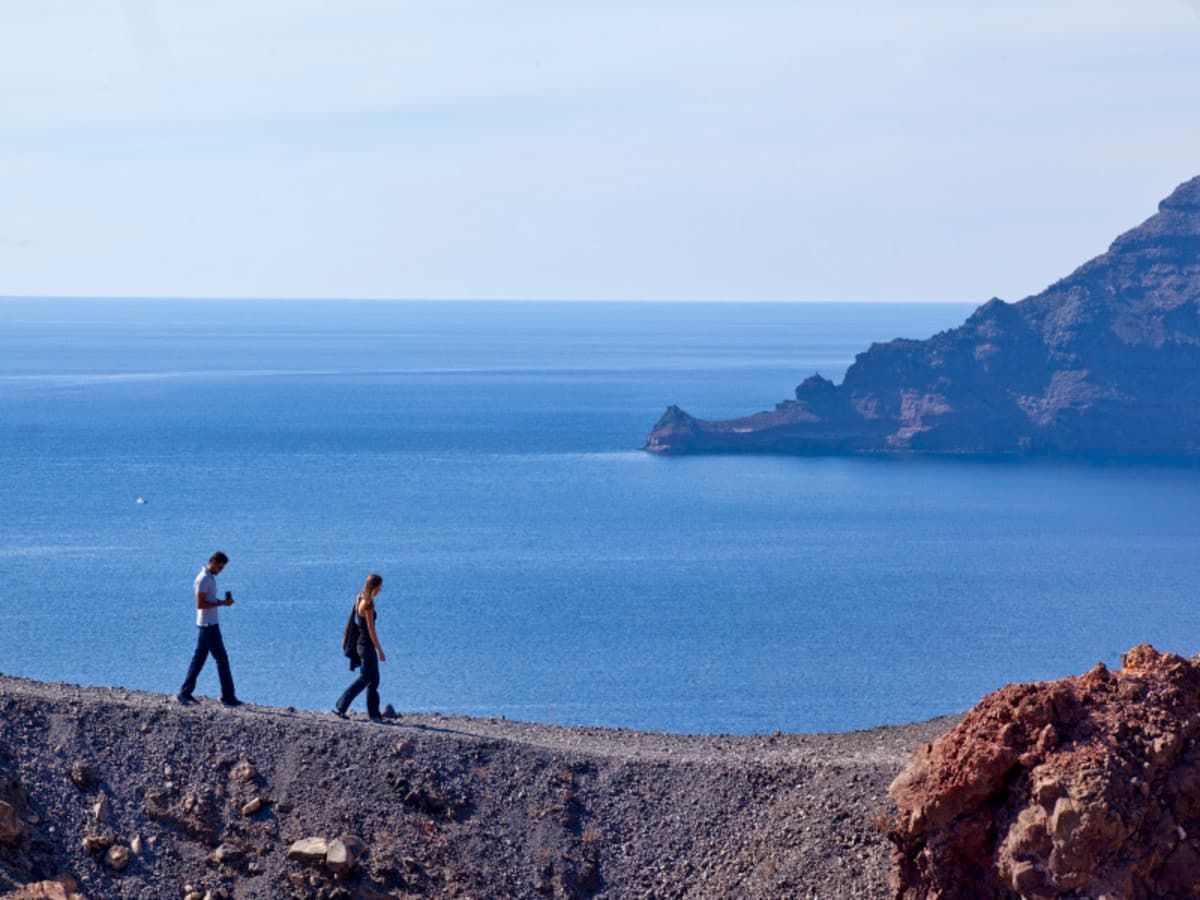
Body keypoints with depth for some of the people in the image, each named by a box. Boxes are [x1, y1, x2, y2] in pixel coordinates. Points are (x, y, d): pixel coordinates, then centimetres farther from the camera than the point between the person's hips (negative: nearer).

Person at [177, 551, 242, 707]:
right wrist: (222, 603, -19)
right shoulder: (203, 579, -17)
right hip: (208, 625, -10)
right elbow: (200, 605, -20)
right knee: (222, 659, -6)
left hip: (209, 625, 10)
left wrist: (223, 601, 6)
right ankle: (228, 697, -4)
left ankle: (185, 693, 13)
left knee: (199, 659, 11)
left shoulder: (210, 577, 15)